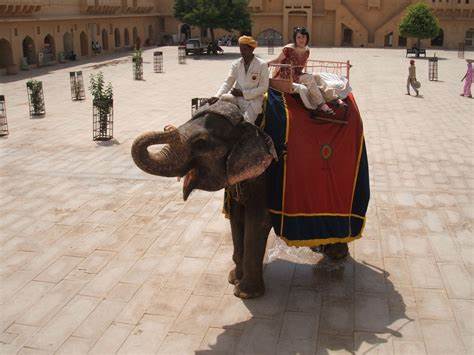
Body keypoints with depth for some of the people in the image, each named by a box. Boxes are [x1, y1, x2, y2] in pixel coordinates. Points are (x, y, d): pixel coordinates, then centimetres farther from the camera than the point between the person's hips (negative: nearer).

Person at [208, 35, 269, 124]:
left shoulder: (262, 65, -6)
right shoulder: (236, 64, 4)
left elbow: (263, 88, -8)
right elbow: (228, 82, -1)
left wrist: (243, 93, -16)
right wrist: (217, 96, -20)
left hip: (253, 99, -4)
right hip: (237, 97, 5)